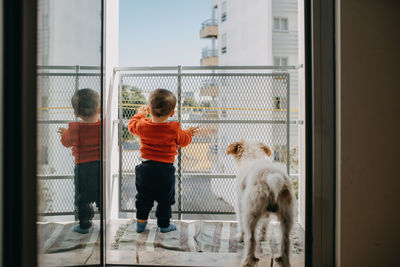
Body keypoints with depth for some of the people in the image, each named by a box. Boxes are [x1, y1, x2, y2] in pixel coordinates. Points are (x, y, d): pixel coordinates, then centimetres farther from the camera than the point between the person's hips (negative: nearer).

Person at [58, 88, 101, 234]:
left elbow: (67, 142, 10)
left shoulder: (74, 129, -11)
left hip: (83, 167, -2)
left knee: (83, 198, 13)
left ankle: (84, 225, 21)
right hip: (102, 166, 2)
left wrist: (63, 133, 29)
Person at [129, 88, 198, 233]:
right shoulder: (174, 128, -12)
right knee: (165, 199, 13)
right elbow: (183, 141, 5)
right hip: (165, 169, -2)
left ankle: (141, 222, 22)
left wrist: (140, 114, 34)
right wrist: (189, 133, 26)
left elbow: (132, 125, 17)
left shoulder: (142, 125, -5)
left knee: (143, 198, 17)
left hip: (146, 168, 2)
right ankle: (164, 225, 22)